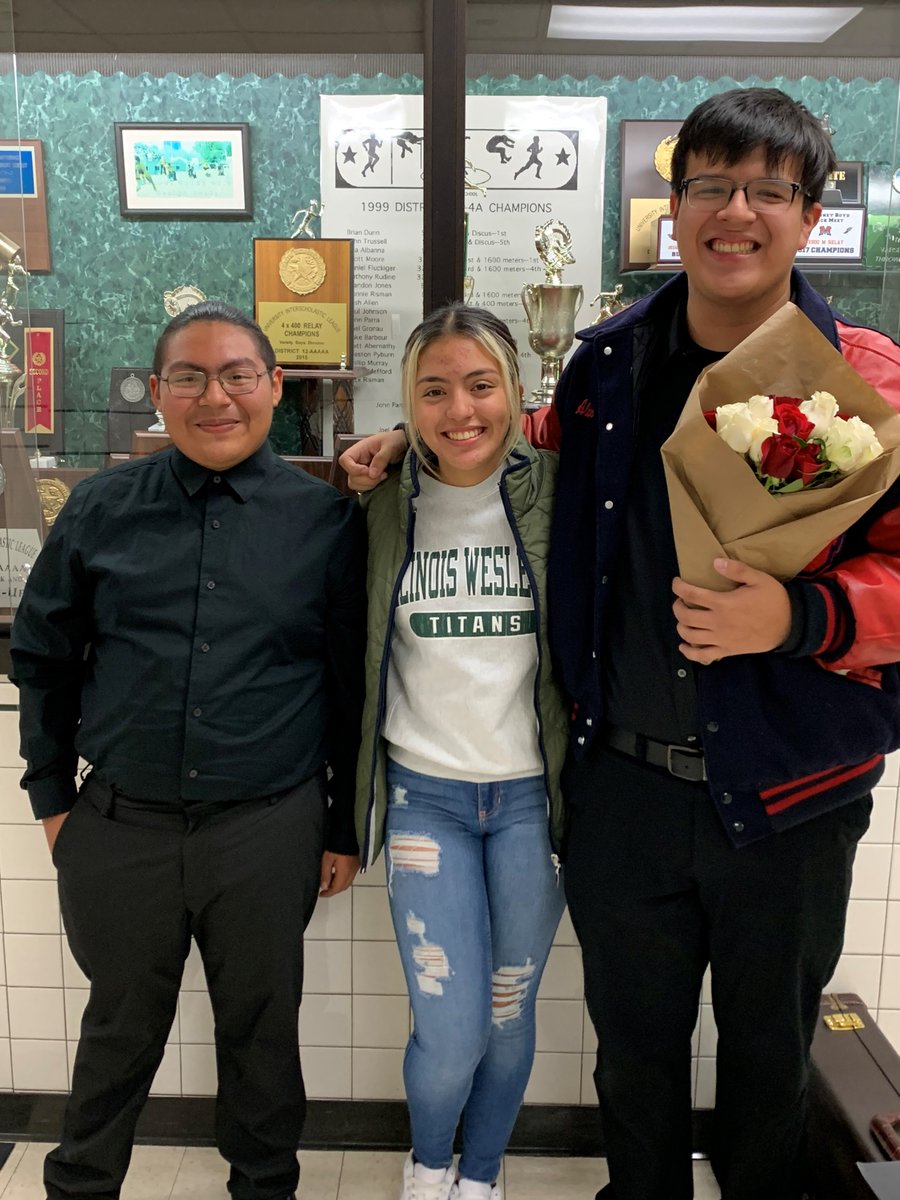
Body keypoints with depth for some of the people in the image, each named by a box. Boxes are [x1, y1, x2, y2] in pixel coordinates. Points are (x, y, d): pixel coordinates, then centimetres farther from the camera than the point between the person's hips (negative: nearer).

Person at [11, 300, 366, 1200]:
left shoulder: (325, 517, -3)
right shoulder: (101, 510, 1)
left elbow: (354, 682, 2)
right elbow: (41, 655, 10)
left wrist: (346, 828, 4)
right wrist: (52, 792, 8)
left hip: (269, 828, -1)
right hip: (119, 824, 1)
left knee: (261, 1029, 17)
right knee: (119, 1028, 20)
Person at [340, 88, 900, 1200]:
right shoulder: (609, 362, 1)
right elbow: (560, 440, 22)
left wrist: (799, 617, -30)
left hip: (785, 797, -2)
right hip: (624, 782, 3)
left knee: (770, 1051, 22)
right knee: (633, 1043, 23)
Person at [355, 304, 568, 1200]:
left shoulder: (557, 495, -4)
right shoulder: (383, 507, 0)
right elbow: (354, 655, 12)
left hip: (531, 795, 0)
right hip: (424, 795, 0)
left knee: (508, 1018, 13)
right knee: (451, 1033, 1)